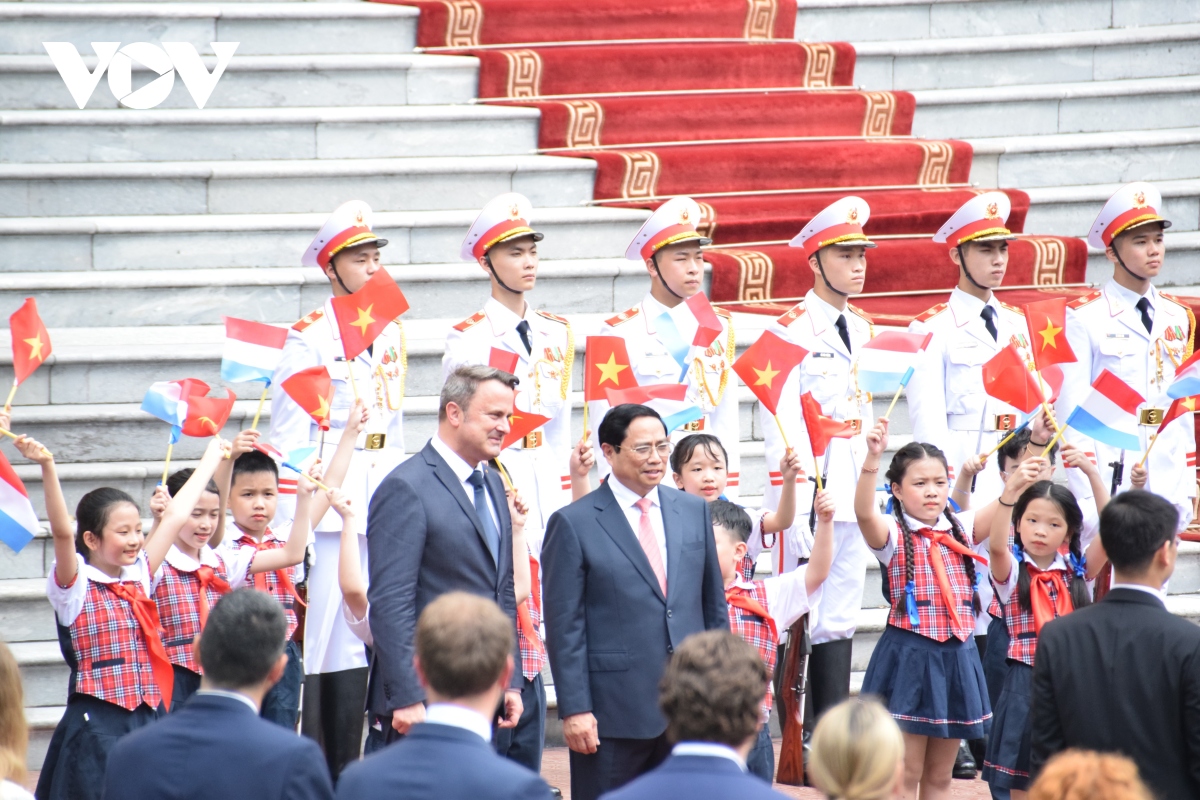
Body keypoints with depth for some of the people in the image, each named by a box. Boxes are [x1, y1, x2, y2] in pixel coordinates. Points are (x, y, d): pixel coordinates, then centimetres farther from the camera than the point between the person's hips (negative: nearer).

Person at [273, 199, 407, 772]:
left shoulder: (391, 332, 14)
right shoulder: (310, 337, -6)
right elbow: (289, 435, -9)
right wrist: (290, 527, -13)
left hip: (386, 497, 6)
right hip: (331, 502, -6)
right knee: (331, 638, -6)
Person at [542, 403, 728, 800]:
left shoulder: (694, 511, 10)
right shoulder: (573, 524, -4)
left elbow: (714, 604, 15)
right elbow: (564, 628, -6)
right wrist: (574, 709, -11)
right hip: (613, 711, -4)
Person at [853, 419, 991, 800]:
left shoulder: (960, 528, 8)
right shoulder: (893, 533, -7)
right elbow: (864, 512, -28)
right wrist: (872, 457, -44)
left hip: (957, 657, 5)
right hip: (909, 656, -5)